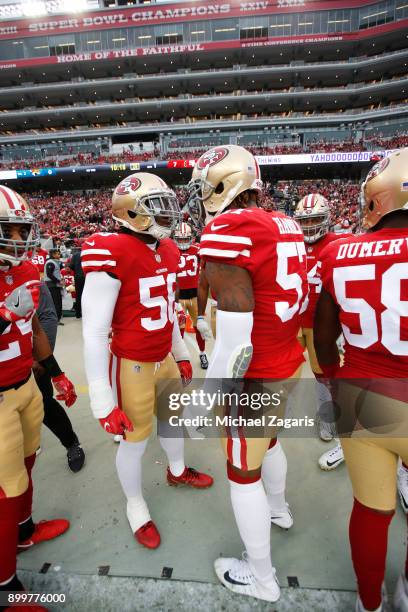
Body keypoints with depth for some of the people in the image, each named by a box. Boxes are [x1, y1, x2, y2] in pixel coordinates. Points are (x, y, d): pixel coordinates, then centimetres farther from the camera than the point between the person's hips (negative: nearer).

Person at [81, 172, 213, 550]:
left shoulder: (167, 251, 2)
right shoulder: (112, 254, -22)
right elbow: (94, 332, -20)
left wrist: (181, 355, 18)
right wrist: (102, 399, -18)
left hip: (165, 359, 8)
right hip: (133, 365, -7)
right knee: (135, 439, 12)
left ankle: (177, 471, 55)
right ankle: (135, 506, 40)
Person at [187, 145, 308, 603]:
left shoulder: (228, 233, -24)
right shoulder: (285, 227, 3)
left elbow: (233, 347, -26)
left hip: (255, 379, -8)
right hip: (287, 364, 8)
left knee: (243, 473, 14)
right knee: (267, 442, 31)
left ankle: (262, 577, 38)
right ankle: (278, 508, 59)